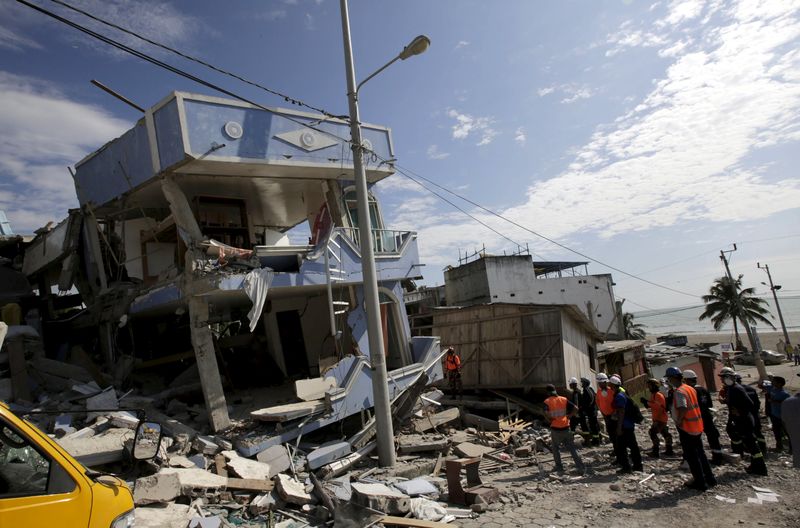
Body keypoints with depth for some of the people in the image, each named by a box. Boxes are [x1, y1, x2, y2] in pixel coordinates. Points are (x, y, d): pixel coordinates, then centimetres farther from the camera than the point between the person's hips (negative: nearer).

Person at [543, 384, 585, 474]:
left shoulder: (547, 401, -8)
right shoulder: (564, 399, 1)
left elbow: (546, 413, -25)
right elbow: (575, 409, -5)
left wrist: (551, 419, -7)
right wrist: (569, 416, 4)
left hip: (555, 429, -2)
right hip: (566, 427, 2)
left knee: (556, 448, 17)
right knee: (572, 448, 10)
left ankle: (559, 467, 19)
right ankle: (581, 467, 7)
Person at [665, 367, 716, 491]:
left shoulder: (679, 391, -21)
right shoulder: (690, 388, 8)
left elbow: (683, 408, -32)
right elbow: (692, 406, 14)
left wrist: (679, 420, -17)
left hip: (686, 428, -9)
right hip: (697, 426, 9)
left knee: (691, 456, 4)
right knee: (700, 453, 20)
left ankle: (700, 483, 11)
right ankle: (710, 478, 28)